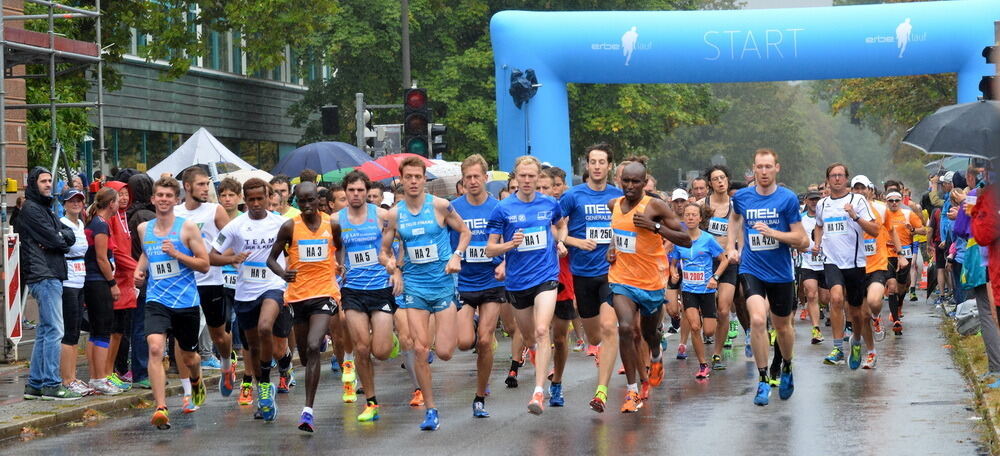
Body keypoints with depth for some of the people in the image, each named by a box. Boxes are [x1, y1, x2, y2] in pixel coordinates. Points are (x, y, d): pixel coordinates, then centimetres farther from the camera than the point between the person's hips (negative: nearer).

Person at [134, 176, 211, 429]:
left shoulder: (187, 228, -4)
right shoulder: (144, 229, 7)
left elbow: (204, 264, -5)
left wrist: (176, 254, -17)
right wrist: (140, 269, 10)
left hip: (186, 302, -1)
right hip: (156, 301, 1)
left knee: (188, 356, 16)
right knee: (155, 348, -23)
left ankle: (196, 382, 52)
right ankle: (160, 408, -27)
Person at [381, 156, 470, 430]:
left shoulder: (439, 205, -6)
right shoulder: (394, 214, 1)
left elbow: (464, 231, 6)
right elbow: (384, 249, 9)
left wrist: (456, 256, -10)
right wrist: (389, 261, -13)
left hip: (443, 283, -2)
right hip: (414, 286, 2)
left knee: (444, 352, -7)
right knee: (419, 350, -6)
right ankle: (430, 410, 5)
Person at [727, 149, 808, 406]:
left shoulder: (787, 199, -7)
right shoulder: (742, 197, 1)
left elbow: (801, 240, -8)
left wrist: (772, 232, -20)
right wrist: (731, 247, 16)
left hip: (781, 273, 0)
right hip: (751, 269, 0)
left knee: (782, 327, 14)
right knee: (757, 320, -21)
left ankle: (786, 368, 43)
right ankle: (763, 380, -10)